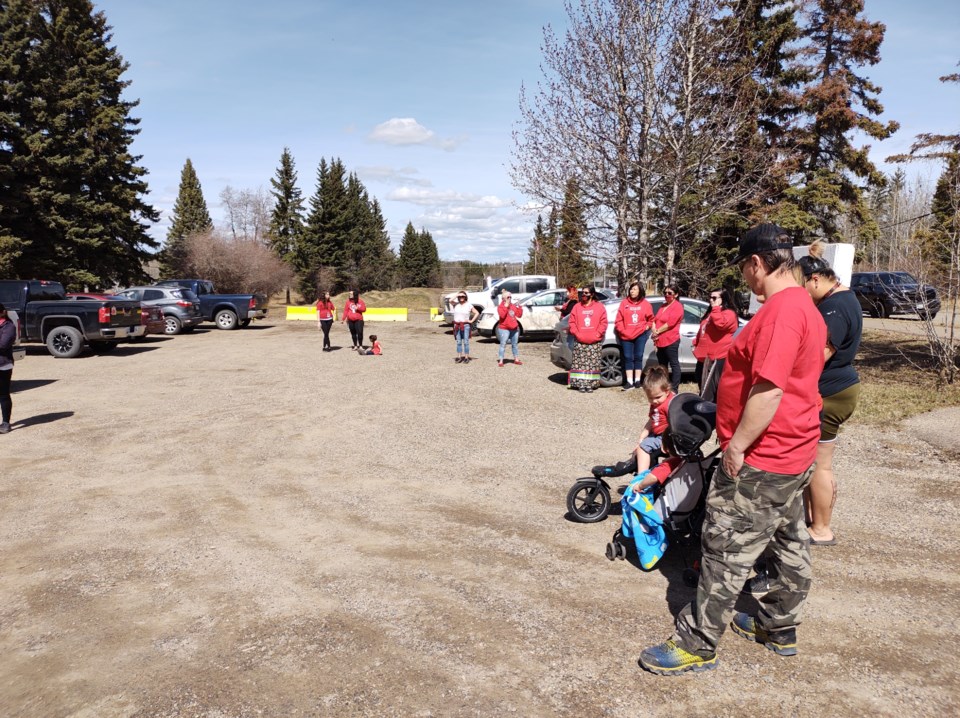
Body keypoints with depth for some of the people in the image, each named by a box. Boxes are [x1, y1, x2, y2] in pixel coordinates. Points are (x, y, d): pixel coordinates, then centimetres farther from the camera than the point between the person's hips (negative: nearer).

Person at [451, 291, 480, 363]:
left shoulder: (469, 306, 2)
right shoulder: (456, 305, 6)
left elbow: (477, 313, 4)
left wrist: (472, 321, -3)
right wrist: (456, 295, -5)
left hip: (465, 325, -2)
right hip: (457, 326, 3)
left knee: (466, 342, -3)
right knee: (459, 342, 7)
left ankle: (466, 358, 0)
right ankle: (459, 357, 12)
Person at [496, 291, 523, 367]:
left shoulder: (513, 306, 12)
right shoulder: (501, 306, -6)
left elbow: (519, 315, 6)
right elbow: (502, 315, -24)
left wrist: (519, 307, -4)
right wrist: (506, 306, -22)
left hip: (514, 328, 6)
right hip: (504, 329, -6)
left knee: (514, 344, 14)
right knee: (503, 345, -8)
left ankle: (516, 359, 24)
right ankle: (500, 361, -7)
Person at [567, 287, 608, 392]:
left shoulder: (599, 307, 5)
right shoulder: (577, 307, 11)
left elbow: (603, 322, 0)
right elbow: (572, 322, 6)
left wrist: (598, 334, -9)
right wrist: (576, 334, -6)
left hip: (595, 342, -1)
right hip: (580, 342, 1)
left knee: (593, 364, -1)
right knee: (580, 364, -3)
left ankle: (590, 384, 5)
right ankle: (581, 384, 2)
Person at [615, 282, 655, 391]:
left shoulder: (645, 304, 3)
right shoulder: (624, 303, 2)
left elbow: (651, 319, 12)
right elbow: (619, 320, 1)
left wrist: (647, 327, -2)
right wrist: (622, 331, -8)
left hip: (640, 335, 0)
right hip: (626, 336, 0)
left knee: (638, 357, 4)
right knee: (628, 358, 0)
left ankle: (637, 380, 12)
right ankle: (629, 382, 2)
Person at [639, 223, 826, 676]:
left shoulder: (781, 309, -23)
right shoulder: (805, 306, 10)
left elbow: (768, 389, -29)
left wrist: (736, 446, -21)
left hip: (761, 460, -10)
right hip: (793, 454, 10)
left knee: (726, 552, -1)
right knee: (789, 544, 20)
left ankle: (696, 646, 11)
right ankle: (779, 628, 37)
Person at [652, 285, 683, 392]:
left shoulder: (677, 306, -8)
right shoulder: (663, 306, 19)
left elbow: (670, 323, -17)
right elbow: (655, 320, 13)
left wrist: (657, 332, -10)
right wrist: (654, 331, -5)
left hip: (671, 340, -9)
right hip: (660, 341, 9)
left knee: (674, 364, -3)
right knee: (662, 365, 15)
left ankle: (674, 388, -2)